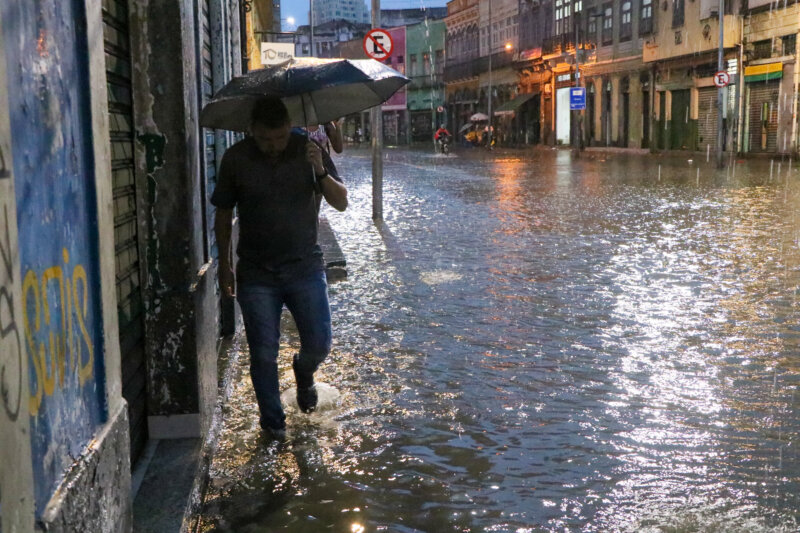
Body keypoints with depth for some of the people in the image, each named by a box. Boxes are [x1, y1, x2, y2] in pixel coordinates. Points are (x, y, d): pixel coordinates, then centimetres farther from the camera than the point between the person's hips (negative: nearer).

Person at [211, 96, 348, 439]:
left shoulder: (308, 150, -4)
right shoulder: (236, 159, -4)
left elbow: (341, 203, -4)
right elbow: (223, 214, 6)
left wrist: (321, 173, -22)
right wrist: (224, 266, 7)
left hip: (305, 267, 1)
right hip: (256, 274, 0)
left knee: (319, 344, 0)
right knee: (263, 355, 3)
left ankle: (303, 372, 36)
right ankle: (272, 420, 23)